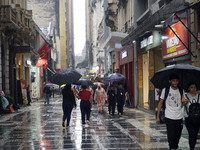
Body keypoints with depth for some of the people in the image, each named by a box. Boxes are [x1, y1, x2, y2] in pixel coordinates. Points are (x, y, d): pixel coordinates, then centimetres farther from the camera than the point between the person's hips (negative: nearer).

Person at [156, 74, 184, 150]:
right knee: (171, 136, -8)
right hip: (169, 118, -3)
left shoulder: (181, 91, 7)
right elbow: (160, 103, 2)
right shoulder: (165, 90, -2)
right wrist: (158, 116, -1)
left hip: (179, 118, 3)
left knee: (177, 136, 10)